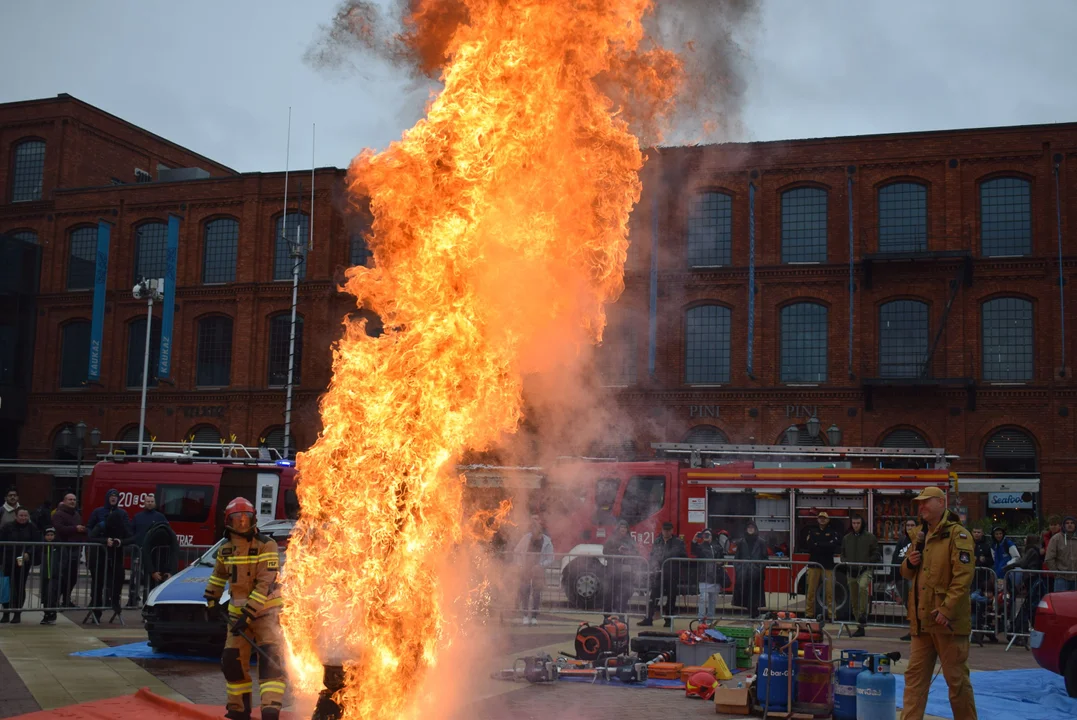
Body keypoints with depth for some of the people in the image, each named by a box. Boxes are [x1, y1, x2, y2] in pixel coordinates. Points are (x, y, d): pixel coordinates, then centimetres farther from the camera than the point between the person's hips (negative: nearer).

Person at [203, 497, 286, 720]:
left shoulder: (266, 545, -14)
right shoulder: (226, 547, 4)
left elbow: (265, 583, -19)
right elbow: (218, 575, 24)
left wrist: (249, 614, -23)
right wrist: (211, 600, 22)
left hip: (265, 610, -6)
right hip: (237, 610, 6)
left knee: (270, 660, -18)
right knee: (232, 661, 9)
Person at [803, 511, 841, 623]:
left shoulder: (833, 531, 9)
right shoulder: (812, 531, 12)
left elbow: (836, 545, -7)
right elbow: (808, 545, -2)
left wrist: (818, 545, -7)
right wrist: (825, 546, -8)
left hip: (828, 564, -1)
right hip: (814, 563, 1)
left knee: (829, 591, -4)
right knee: (811, 590, -1)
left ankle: (831, 614, -1)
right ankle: (809, 613, 4)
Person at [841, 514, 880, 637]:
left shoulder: (870, 537, 1)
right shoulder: (846, 538, 12)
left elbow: (877, 554, 2)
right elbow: (842, 554, 20)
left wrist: (866, 562, -11)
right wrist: (846, 562, 0)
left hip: (865, 570, -4)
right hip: (851, 572, 4)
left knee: (863, 586, -35)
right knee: (854, 600, 6)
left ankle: (863, 613, -24)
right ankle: (860, 627, 15)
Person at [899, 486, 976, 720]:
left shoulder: (958, 534, -9)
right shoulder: (920, 535, 16)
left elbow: (963, 577, -17)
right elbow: (908, 574, 23)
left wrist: (946, 610, -21)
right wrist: (909, 563, 0)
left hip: (948, 621, -7)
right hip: (921, 619, 7)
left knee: (956, 678, 4)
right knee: (915, 675, 7)